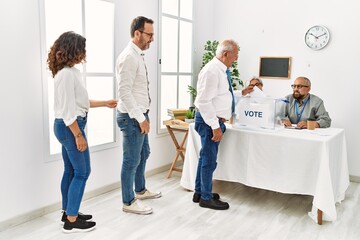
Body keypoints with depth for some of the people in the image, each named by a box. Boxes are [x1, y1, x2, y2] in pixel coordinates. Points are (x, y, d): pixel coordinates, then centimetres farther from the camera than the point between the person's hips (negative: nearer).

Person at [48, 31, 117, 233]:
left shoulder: (69, 71, 12)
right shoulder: (67, 74, -19)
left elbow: (79, 102, 18)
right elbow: (68, 109, -22)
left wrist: (105, 103, 23)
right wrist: (79, 136, -19)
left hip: (67, 126, 10)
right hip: (70, 127, -10)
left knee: (70, 171, 16)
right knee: (82, 172, -2)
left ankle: (68, 212, 28)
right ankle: (71, 221, 7)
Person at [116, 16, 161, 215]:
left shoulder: (137, 56, 12)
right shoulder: (129, 57, -18)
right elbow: (124, 91, -24)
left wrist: (143, 116, 17)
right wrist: (140, 118, -22)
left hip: (139, 115, 10)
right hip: (132, 117, -10)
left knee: (143, 154, 22)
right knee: (131, 160, 1)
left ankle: (140, 190, 40)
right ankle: (128, 202, 16)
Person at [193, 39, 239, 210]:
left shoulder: (221, 70, 12)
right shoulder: (212, 71, -19)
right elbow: (204, 101, -24)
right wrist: (215, 126, -23)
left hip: (215, 120, 10)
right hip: (209, 121, -10)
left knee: (205, 157, 18)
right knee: (209, 159, 1)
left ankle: (199, 192, 32)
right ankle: (206, 198, 16)